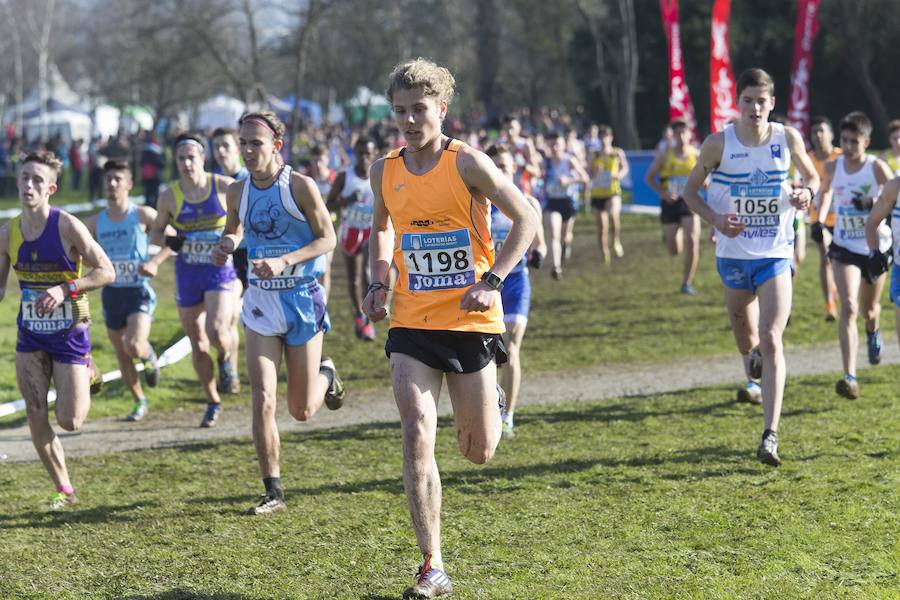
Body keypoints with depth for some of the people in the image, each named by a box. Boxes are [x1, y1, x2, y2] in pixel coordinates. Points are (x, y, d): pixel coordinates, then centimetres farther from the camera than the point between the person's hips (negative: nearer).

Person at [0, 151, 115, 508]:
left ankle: (86, 374, 28)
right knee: (36, 418, -1)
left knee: (69, 421, -4)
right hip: (30, 334, 4)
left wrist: (65, 289, -25)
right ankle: (64, 491, 14)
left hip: (70, 332, -4)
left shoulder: (67, 227, -15)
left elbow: (106, 272, -13)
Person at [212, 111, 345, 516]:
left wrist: (283, 261, -23)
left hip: (302, 300, -3)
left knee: (301, 411, 6)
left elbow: (327, 239, -10)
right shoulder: (238, 192, 3)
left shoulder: (300, 186, -11)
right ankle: (273, 493, -4)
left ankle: (326, 375, 43)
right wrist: (226, 245, -2)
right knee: (262, 400, -11)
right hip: (259, 302, 3)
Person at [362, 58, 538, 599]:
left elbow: (526, 218, -4)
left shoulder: (467, 164, -11)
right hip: (412, 325, 3)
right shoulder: (385, 172, 3)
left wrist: (493, 280, -14)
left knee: (479, 453, 7)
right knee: (417, 439, -12)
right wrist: (379, 281, 6)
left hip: (470, 321, -2)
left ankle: (490, 402, 45)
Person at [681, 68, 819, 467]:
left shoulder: (788, 139, -5)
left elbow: (812, 177, 12)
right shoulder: (719, 144, -7)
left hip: (776, 254, -2)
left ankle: (770, 435, -19)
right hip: (733, 254, 2)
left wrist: (807, 192, -12)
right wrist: (714, 218, -15)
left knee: (771, 340, -15)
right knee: (743, 331, 19)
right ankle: (753, 380, 56)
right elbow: (690, 190, 4)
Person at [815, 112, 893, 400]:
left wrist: (876, 205, -42)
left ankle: (873, 331, 59)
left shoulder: (877, 167, -13)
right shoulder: (833, 168, -4)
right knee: (849, 308, -19)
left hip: (876, 247, 0)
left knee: (869, 309, 18)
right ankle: (850, 378, -24)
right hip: (844, 249, 0)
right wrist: (820, 219, 7)